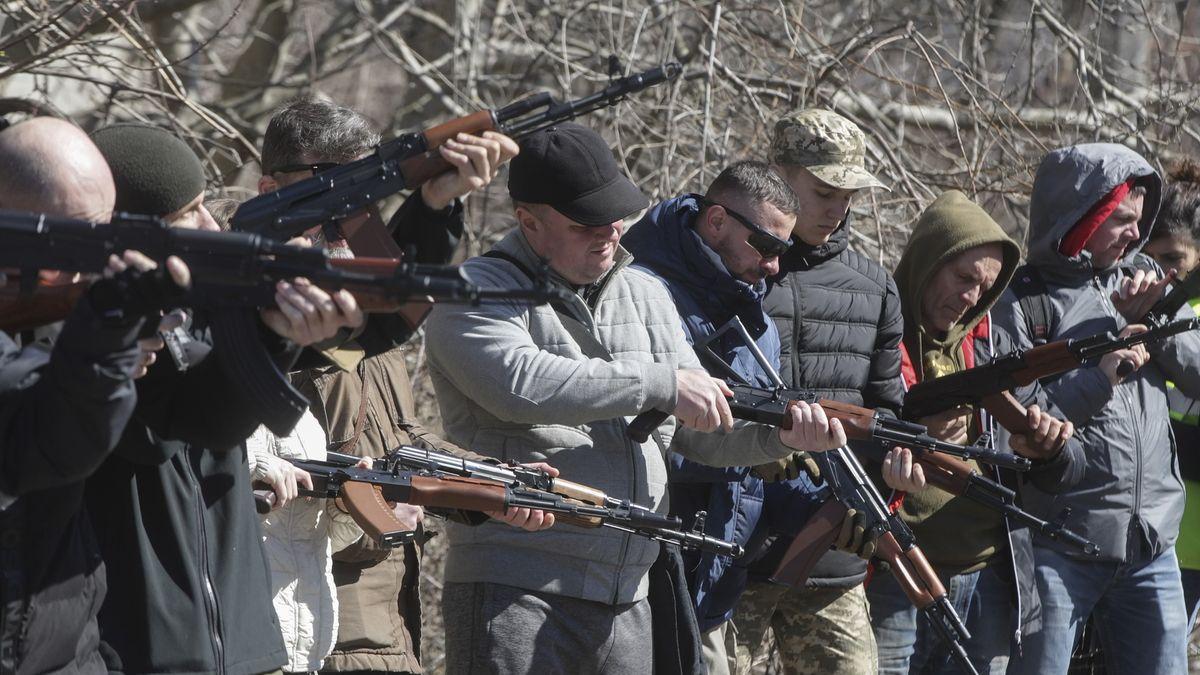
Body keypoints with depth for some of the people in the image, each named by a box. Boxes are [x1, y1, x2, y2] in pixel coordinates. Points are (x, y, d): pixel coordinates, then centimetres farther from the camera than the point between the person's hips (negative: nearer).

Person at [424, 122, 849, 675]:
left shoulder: (645, 295, 19)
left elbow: (702, 431, 21)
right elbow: (520, 385, -23)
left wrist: (780, 434, -1)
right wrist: (664, 384, -17)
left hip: (626, 604, 7)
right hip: (514, 594, -6)